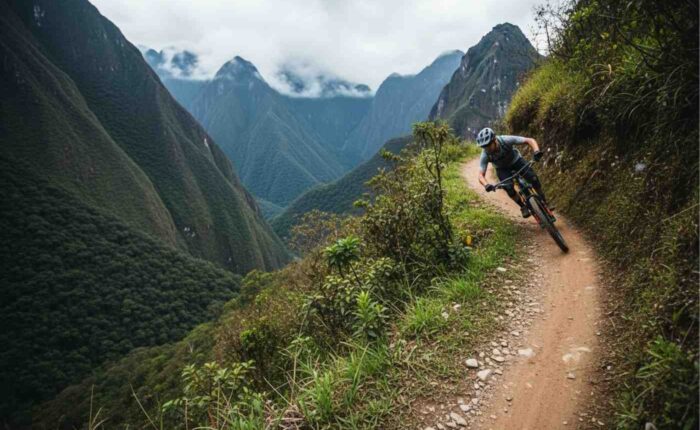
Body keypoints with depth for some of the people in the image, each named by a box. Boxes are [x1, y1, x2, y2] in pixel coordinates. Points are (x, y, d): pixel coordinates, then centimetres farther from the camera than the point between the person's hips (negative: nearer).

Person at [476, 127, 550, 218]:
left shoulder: (505, 140, -35)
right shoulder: (485, 155, -31)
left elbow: (530, 140, -32)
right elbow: (481, 175, -30)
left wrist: (536, 151, -52)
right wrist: (487, 185, -51)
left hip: (516, 160, 0)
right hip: (502, 169, 0)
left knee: (533, 178, -21)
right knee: (508, 187, -26)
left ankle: (544, 202, 0)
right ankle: (523, 207, -3)